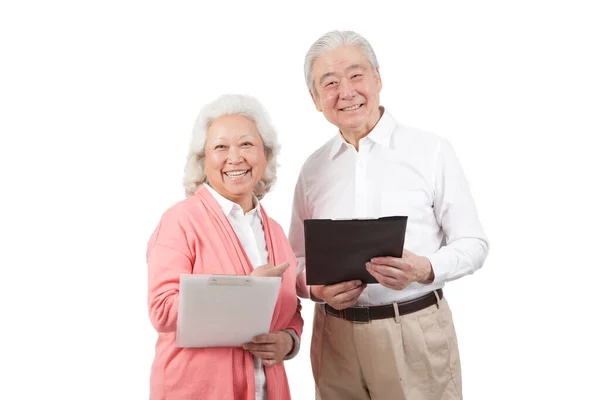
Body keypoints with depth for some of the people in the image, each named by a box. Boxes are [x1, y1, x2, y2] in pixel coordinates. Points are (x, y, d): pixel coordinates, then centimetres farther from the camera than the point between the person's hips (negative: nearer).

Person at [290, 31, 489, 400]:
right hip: (335, 336, 3)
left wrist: (426, 269, -22)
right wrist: (317, 289, -11)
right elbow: (298, 259, 10)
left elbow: (473, 244, -3)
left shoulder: (431, 151, -4)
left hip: (416, 330, -3)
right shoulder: (313, 169, 6)